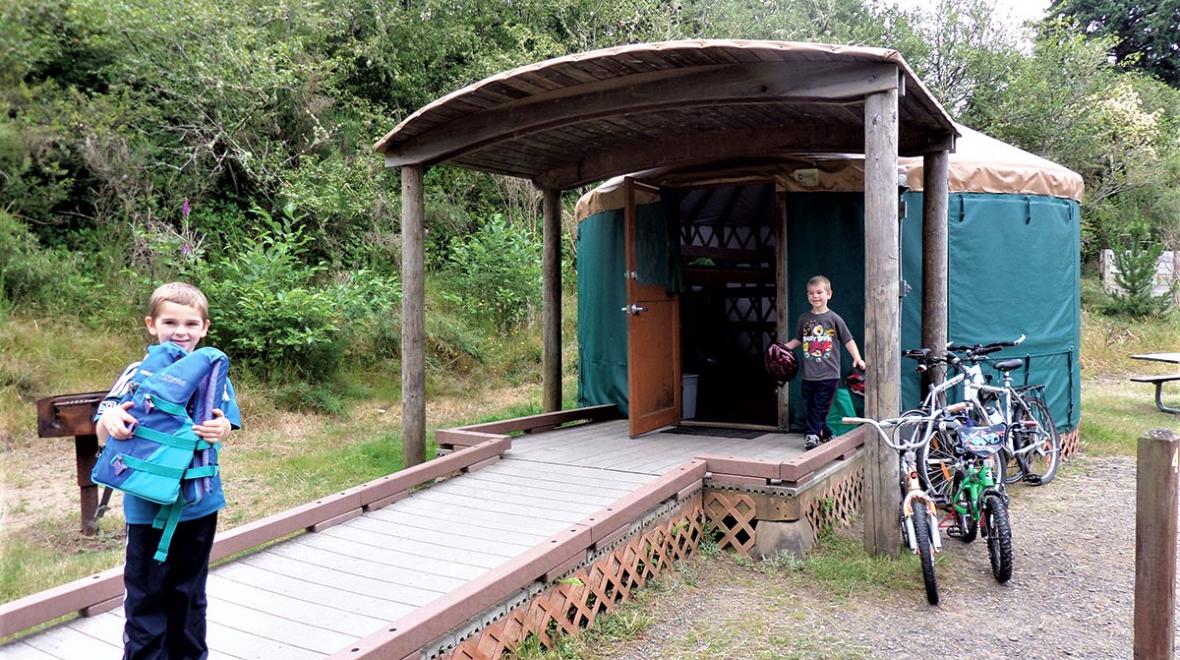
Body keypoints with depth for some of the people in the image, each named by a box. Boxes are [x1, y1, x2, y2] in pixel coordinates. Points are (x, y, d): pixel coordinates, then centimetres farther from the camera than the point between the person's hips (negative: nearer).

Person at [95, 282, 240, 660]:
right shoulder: (138, 374, -5)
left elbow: (224, 427, -1)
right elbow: (103, 433, -6)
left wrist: (222, 429, -26)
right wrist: (109, 420, -29)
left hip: (199, 503, 2)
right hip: (148, 505, -2)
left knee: (190, 592, 17)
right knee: (146, 595, 6)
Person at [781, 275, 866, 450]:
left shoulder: (834, 318, -3)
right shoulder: (804, 319, 8)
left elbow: (848, 340, -2)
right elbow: (798, 340, 18)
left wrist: (857, 358, -13)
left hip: (828, 374, -4)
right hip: (809, 375, 4)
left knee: (820, 408, -3)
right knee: (810, 407, 7)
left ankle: (812, 435, 1)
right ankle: (825, 434, 18)